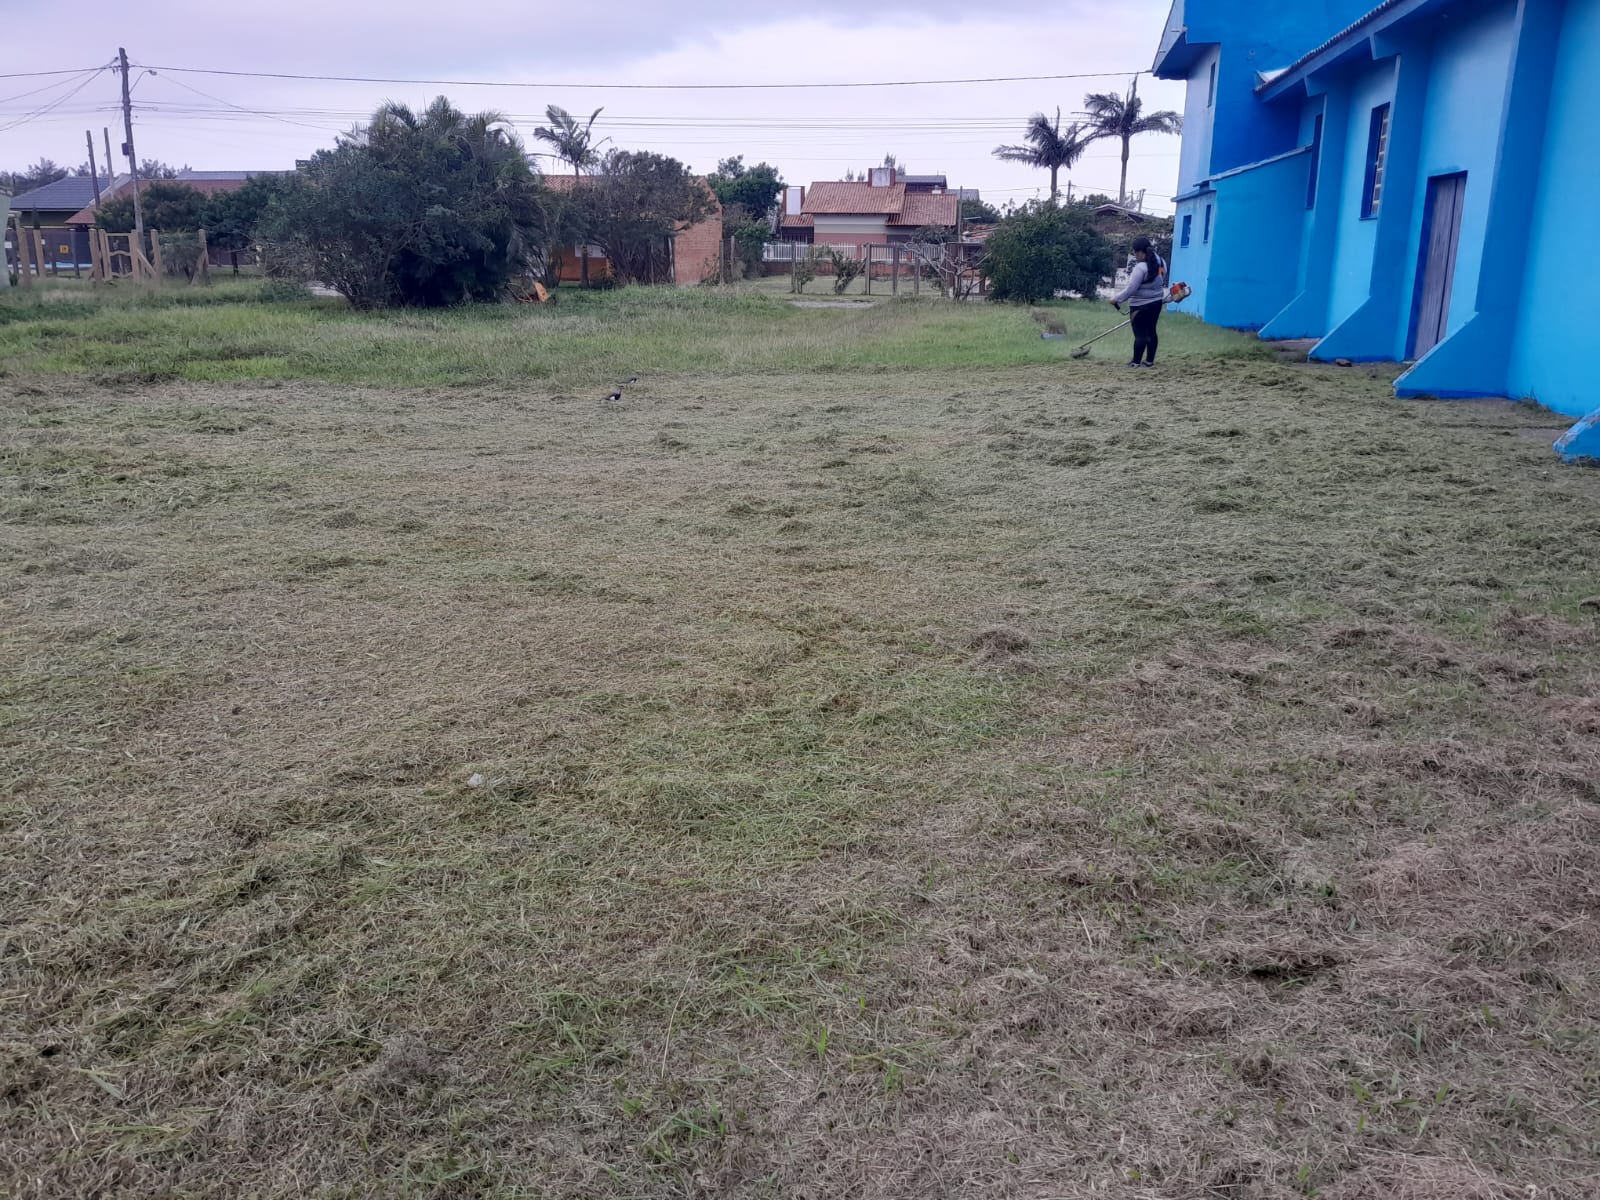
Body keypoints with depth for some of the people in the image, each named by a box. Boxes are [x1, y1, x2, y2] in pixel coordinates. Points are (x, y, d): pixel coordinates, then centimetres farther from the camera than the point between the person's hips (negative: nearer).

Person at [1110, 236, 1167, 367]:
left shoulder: (1141, 267, -23)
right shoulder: (1160, 262, 4)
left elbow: (1131, 288, -22)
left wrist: (1118, 300, -14)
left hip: (1141, 305, -8)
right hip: (1156, 302, 8)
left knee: (1140, 333, -2)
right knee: (1151, 331, 13)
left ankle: (1136, 362, 3)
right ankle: (1149, 360, 18)